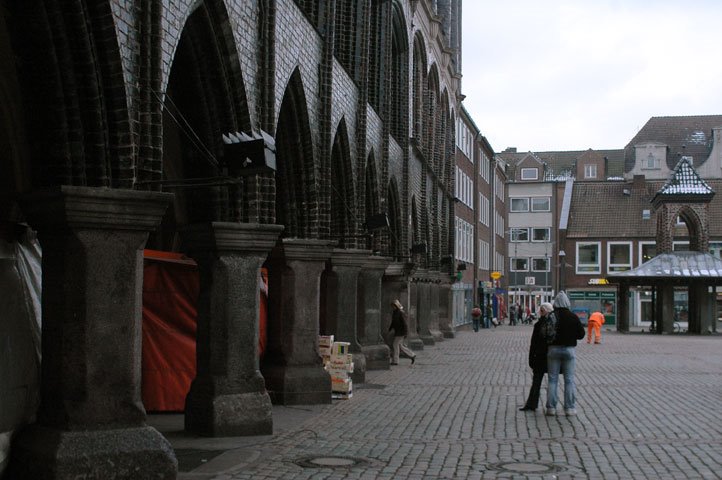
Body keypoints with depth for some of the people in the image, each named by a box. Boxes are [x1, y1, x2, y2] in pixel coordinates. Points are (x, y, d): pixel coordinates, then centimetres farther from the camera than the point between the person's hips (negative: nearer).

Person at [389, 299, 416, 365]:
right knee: (400, 346, 10)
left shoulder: (401, 313, -17)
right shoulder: (395, 312, 11)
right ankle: (412, 355, 19)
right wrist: (390, 329, 13)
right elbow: (393, 322, 19)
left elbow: (404, 323, -20)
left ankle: (395, 361, 0)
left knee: (396, 344, -6)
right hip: (397, 331, 9)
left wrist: (405, 333, -21)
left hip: (401, 331, -9)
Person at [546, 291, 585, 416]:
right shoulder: (573, 317, -5)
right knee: (569, 379, 5)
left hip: (554, 349, 0)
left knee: (552, 379, 6)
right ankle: (570, 407, 4)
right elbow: (581, 334, 0)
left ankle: (551, 407, 5)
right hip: (569, 349, 0)